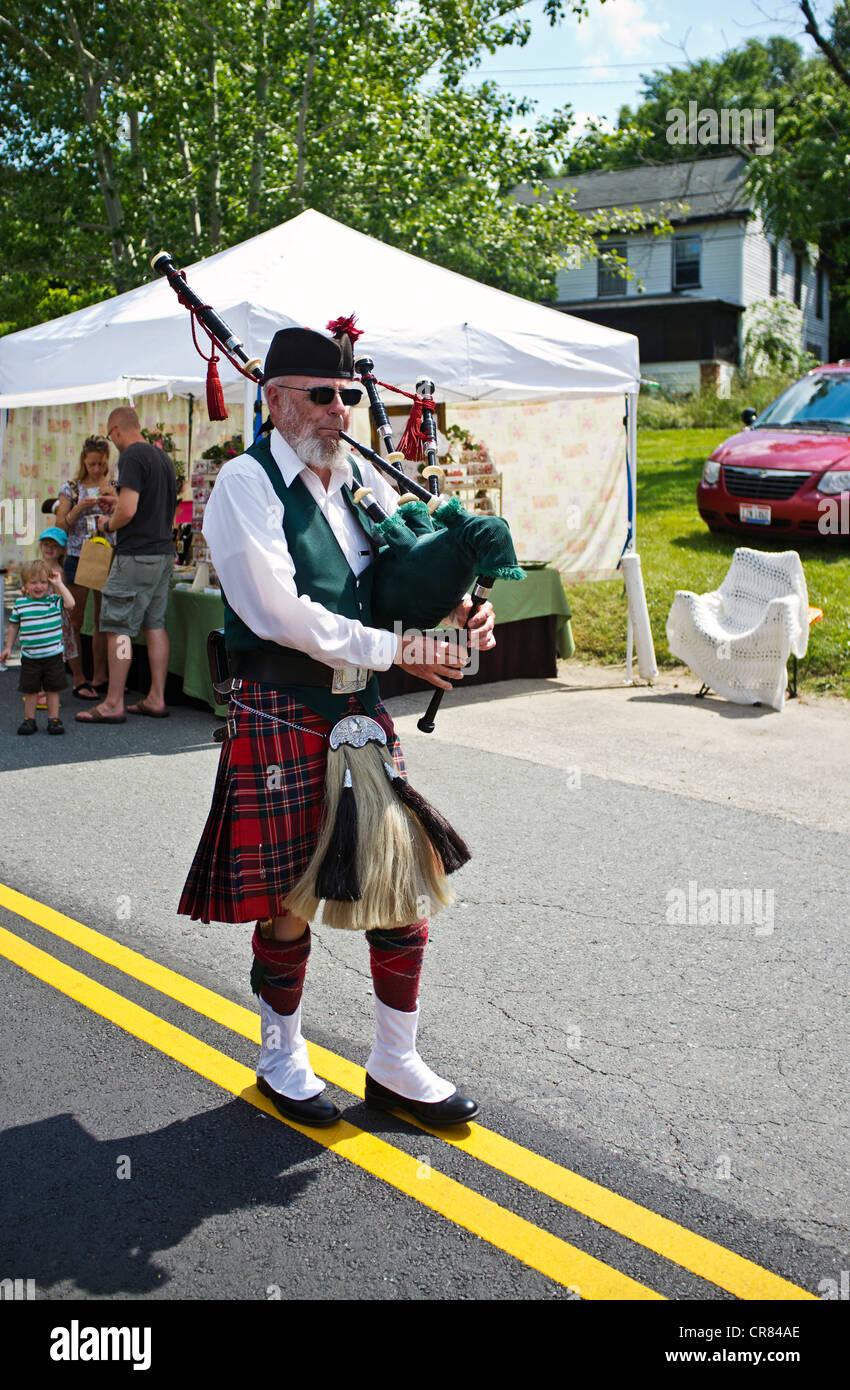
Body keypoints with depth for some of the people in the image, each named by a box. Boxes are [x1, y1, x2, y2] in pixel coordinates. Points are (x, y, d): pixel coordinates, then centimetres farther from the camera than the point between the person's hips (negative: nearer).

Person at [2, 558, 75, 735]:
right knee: (30, 690, 7)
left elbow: (70, 603, -22)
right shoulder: (20, 604, 2)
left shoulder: (54, 600, -3)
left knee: (53, 689, 6)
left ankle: (54, 719, 15)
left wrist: (59, 584, -17)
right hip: (29, 657, 1)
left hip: (53, 655, -1)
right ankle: (29, 719, 17)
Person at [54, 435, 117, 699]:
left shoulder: (115, 487, 8)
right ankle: (79, 679, 5)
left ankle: (99, 677, 12)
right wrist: (79, 508, -14)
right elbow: (60, 526, 0)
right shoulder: (70, 489, 5)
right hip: (77, 558, -1)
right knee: (74, 620, -2)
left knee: (104, 620, 4)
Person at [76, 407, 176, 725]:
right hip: (164, 551, 9)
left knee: (118, 627, -4)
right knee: (155, 624, 11)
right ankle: (156, 699, 13)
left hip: (136, 554, -9)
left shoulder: (132, 456, -13)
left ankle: (113, 704, -1)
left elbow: (128, 511, -21)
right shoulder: (162, 456, 15)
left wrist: (108, 525, -2)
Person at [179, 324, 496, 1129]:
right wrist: (395, 649, -18)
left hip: (364, 714, 6)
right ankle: (283, 1060, 30)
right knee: (287, 901, 6)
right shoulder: (245, 484, -8)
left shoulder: (362, 480, 11)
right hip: (282, 720, -6)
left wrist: (460, 612, -7)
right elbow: (279, 612, -19)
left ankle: (395, 1064, 25)